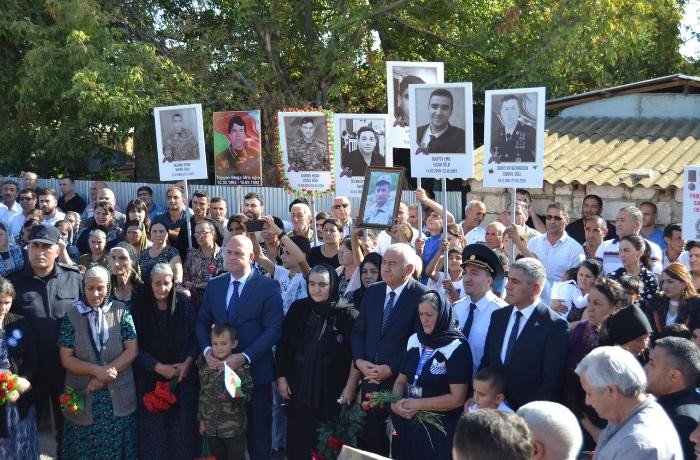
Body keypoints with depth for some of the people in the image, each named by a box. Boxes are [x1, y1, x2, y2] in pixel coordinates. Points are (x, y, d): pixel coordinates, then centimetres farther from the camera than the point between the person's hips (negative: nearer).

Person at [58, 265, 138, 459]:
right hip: (83, 398, 0)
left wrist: (105, 375, -13)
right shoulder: (71, 316, -3)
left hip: (118, 398, 0)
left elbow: (132, 351, -5)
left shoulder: (121, 311, -3)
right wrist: (96, 370, -17)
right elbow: (66, 359, -4)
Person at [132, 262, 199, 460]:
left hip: (183, 374, 1)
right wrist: (158, 367, -13)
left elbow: (196, 336, 1)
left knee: (182, 421, 5)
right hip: (151, 377, -1)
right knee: (154, 424, 4)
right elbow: (136, 346, -7)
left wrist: (187, 363, -10)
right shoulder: (140, 307, -7)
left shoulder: (183, 303, -3)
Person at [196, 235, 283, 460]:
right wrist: (207, 350, -9)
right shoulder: (214, 285, 8)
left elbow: (273, 328, -13)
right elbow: (202, 322, 10)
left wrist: (245, 357, -21)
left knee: (257, 432, 10)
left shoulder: (268, 286, -7)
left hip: (255, 369, -3)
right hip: (221, 366, 4)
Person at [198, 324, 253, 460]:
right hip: (211, 426, 4)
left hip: (234, 427, -4)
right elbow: (202, 394, 10)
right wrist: (202, 420, 12)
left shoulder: (241, 367, -11)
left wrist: (237, 395, -32)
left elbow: (247, 396, -11)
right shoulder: (206, 366, 2)